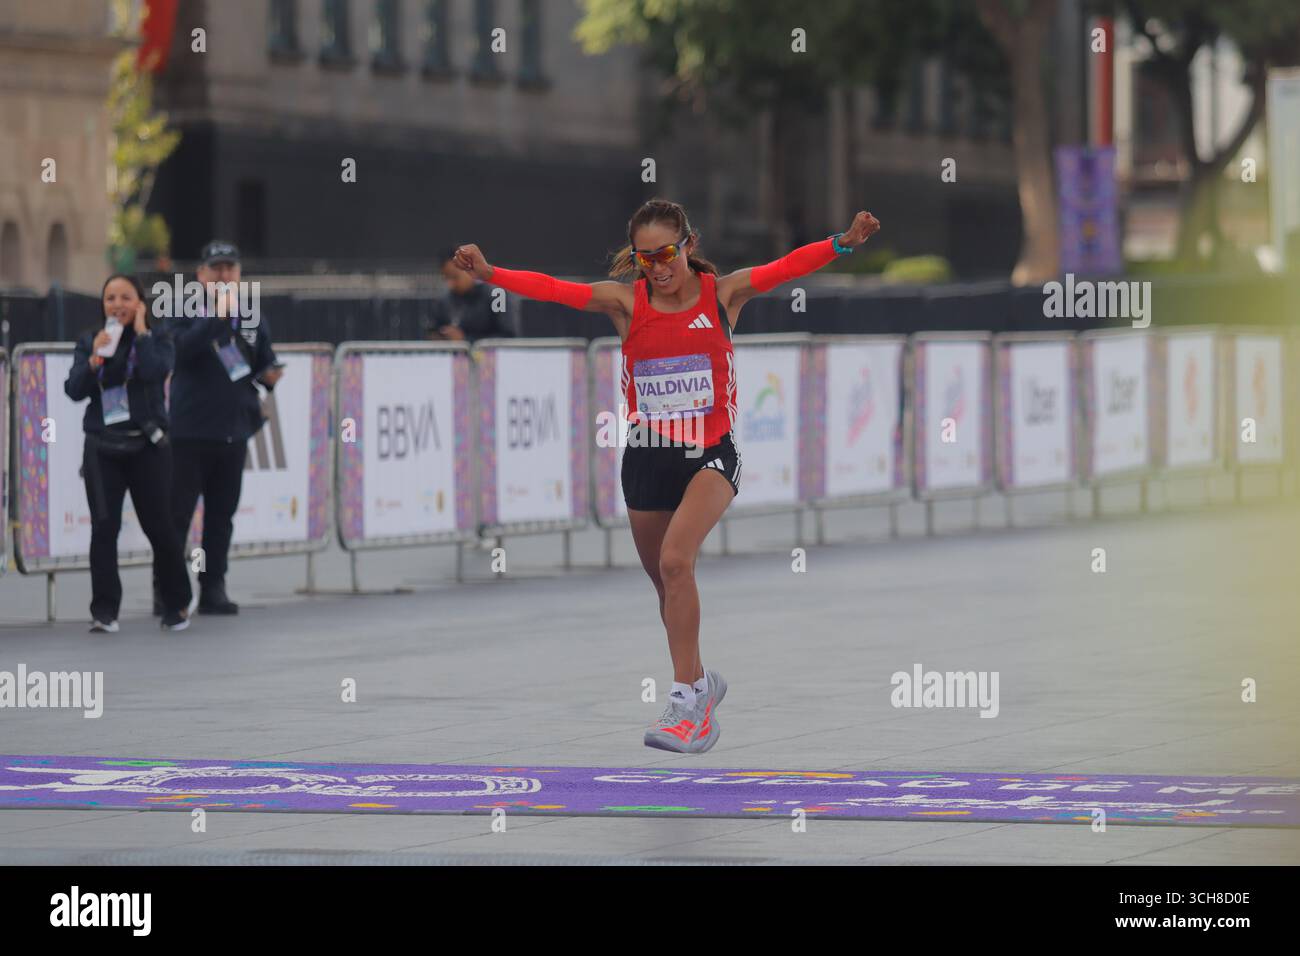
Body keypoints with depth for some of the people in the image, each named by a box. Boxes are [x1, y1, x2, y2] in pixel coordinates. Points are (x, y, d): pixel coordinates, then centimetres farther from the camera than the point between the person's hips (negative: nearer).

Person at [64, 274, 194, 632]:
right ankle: (104, 611, -8)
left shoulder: (156, 341, 2)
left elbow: (154, 371, -18)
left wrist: (141, 332, -10)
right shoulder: (89, 342, 8)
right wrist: (94, 360, -16)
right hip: (103, 446, 1)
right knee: (104, 526, -9)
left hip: (147, 445, -1)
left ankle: (177, 605, 19)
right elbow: (74, 390, -2)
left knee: (158, 525, 3)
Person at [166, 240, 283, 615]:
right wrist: (218, 315, -26)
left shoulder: (253, 317, 12)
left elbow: (264, 361, 20)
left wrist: (269, 374, -2)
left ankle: (213, 588, 15)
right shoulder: (188, 313, -4)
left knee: (222, 514, 9)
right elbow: (181, 349, -23)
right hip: (190, 429, -5)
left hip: (234, 429, 5)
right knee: (177, 513, -3)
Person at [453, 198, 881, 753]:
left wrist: (842, 244, -34)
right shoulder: (627, 301, -2)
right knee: (667, 583, 15)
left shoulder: (723, 293, -5)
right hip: (647, 457, 3)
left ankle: (686, 695, -17)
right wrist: (489, 274, -26)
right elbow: (556, 290, -12)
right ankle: (700, 685, 39)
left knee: (675, 560, -24)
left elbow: (786, 268, -18)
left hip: (710, 455, -3)